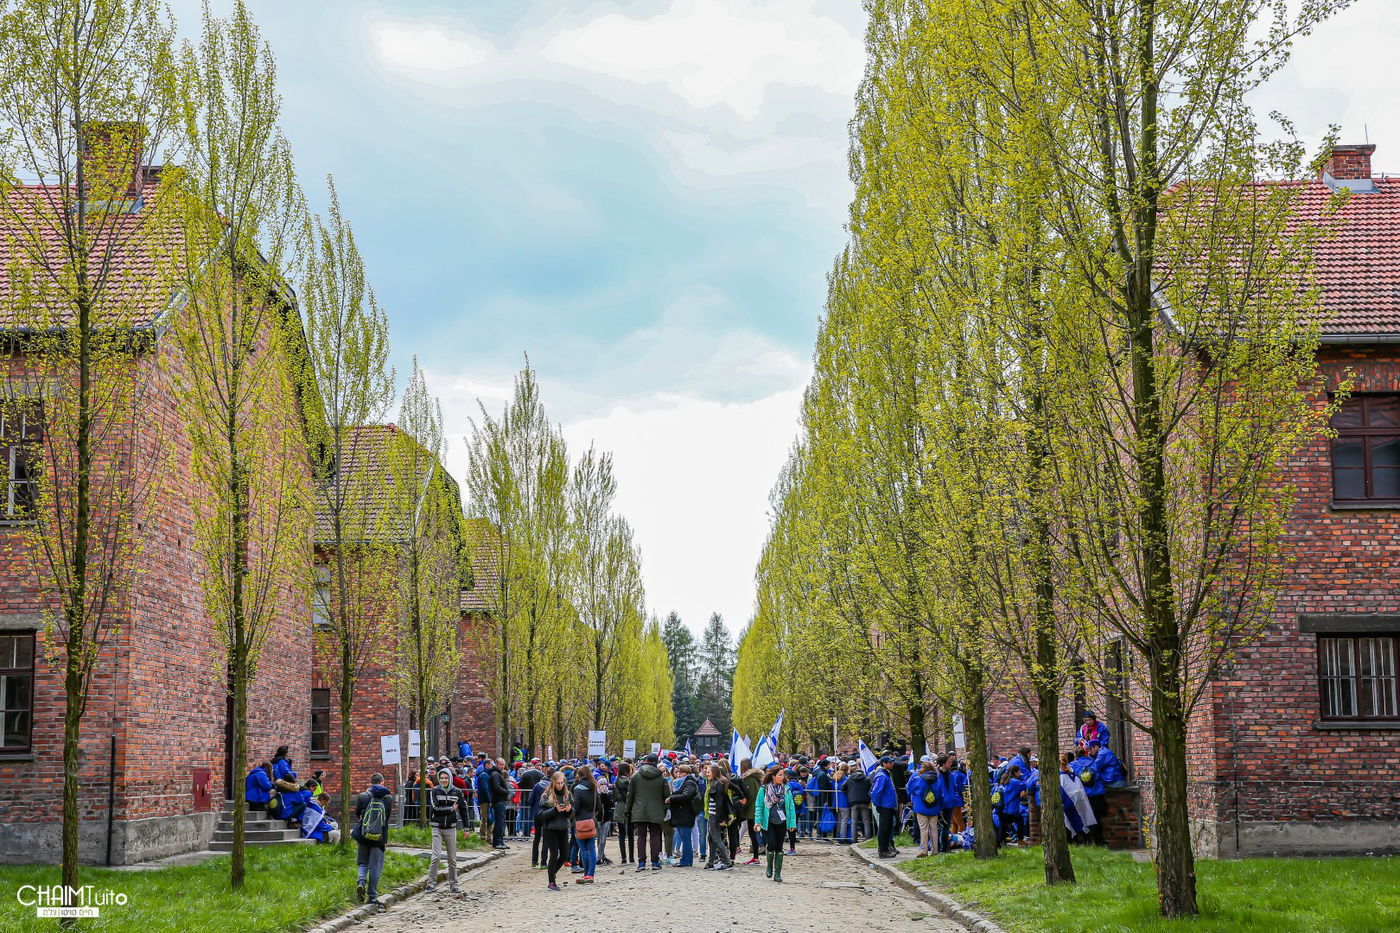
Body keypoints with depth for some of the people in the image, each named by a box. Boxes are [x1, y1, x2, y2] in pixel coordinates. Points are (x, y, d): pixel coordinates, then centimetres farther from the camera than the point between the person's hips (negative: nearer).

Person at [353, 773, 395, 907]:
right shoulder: (388, 798, -2)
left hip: (363, 835, 0)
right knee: (375, 866, 6)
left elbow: (357, 814, 9)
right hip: (380, 837, 0)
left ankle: (361, 881, -10)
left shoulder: (363, 796, -4)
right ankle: (372, 896, 6)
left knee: (363, 863, 16)